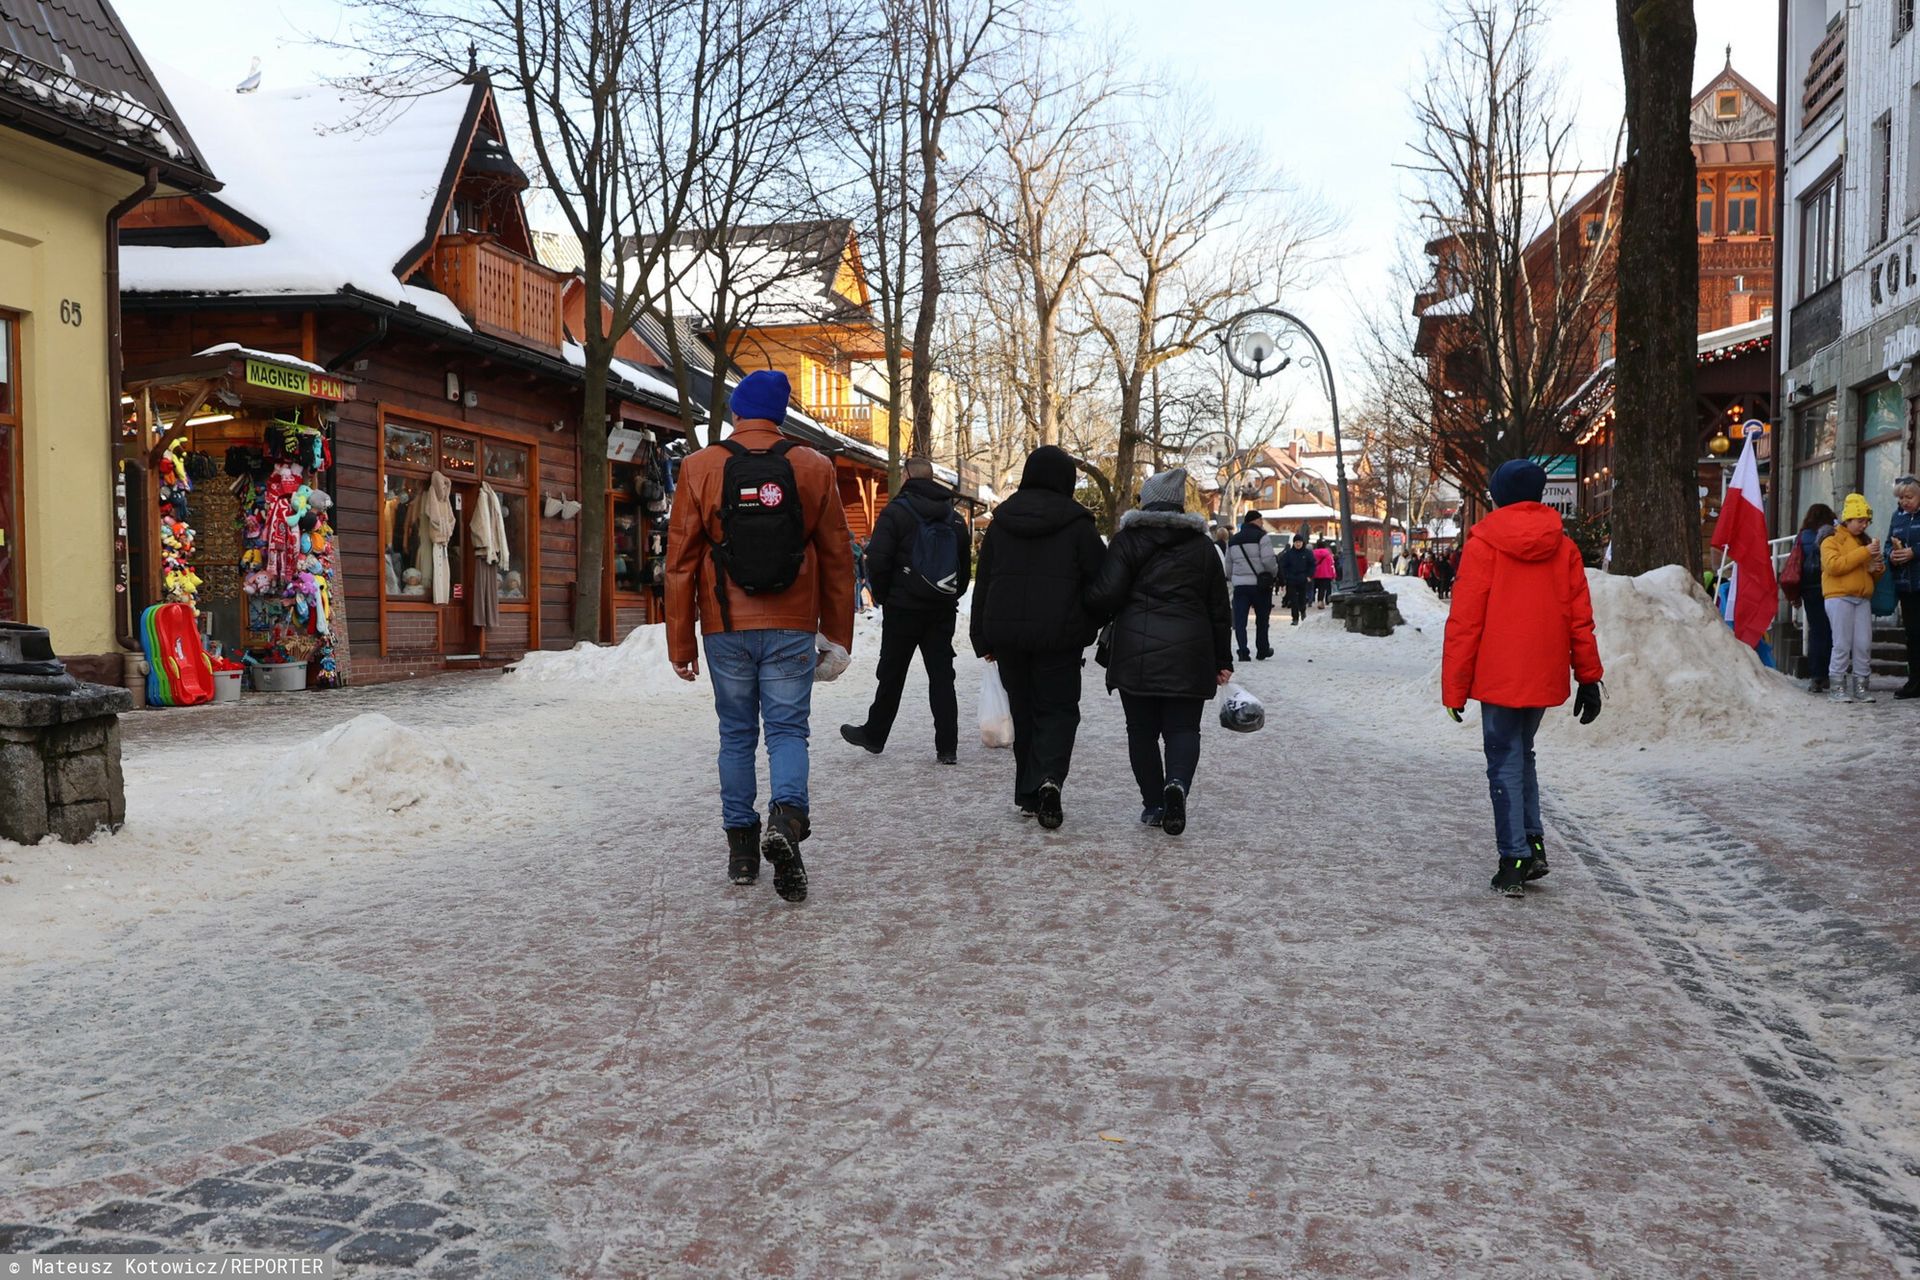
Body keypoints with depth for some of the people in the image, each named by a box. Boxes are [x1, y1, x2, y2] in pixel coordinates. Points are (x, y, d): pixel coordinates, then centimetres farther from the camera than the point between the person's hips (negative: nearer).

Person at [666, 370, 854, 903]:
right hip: (791, 627, -1)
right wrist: (837, 637, 11)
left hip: (727, 628, 1)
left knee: (736, 734, 13)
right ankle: (787, 816, -21)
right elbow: (837, 558, 4)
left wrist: (680, 644, 7)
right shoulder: (814, 468, 1)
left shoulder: (700, 468, 0)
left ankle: (741, 846, 17)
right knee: (788, 729, 4)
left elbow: (681, 562, 0)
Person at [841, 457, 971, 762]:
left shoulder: (895, 512, -8)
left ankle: (874, 735, 22)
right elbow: (966, 564, 14)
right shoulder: (954, 518, 10)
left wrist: (882, 596, 0)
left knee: (891, 674, 8)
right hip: (943, 611, 4)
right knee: (941, 675, 5)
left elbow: (877, 561, -13)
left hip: (904, 608, -4)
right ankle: (947, 746, 3)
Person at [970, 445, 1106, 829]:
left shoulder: (1002, 520, 7)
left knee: (1023, 710, 13)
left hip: (1005, 632, 4)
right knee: (1058, 709, 4)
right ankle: (1050, 779, -20)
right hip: (1059, 635, -4)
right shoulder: (1076, 522, -6)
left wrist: (983, 639, 13)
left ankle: (1029, 796, 15)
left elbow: (983, 581, 9)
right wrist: (1092, 623, 13)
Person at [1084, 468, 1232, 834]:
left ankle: (1153, 804, 10)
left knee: (1142, 729, 9)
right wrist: (1222, 660, 17)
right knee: (1183, 727, 5)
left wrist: (1092, 613, 14)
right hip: (1188, 652, 2)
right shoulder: (1201, 545, 9)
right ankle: (1177, 783, -22)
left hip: (1135, 650, -1)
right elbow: (1218, 607, 11)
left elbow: (1105, 595, -10)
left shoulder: (1127, 540, 0)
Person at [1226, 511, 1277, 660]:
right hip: (1260, 584, -4)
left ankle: (1243, 651, -10)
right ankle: (1263, 651, 19)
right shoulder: (1261, 536, -6)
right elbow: (1268, 559, -14)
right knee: (1262, 619, 11)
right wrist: (1275, 573, 2)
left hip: (1239, 584, 4)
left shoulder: (1233, 540, 14)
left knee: (1240, 620, 0)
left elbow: (1228, 564, 16)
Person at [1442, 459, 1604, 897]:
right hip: (1545, 677, 4)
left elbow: (1464, 622, -9)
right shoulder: (1563, 547, 5)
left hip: (1498, 677, -4)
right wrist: (1589, 677, 13)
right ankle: (1533, 844, 15)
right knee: (1521, 754, 21)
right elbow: (1580, 619, 6)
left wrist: (1455, 688, -4)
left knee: (1505, 764, 2)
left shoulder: (1483, 545, -8)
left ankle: (1514, 862, 1)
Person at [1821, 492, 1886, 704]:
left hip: (1863, 599, 6)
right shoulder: (1832, 540, 2)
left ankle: (1860, 687, 6)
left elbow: (1873, 575, 29)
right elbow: (1833, 565, -17)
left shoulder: (1865, 541, 22)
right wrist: (1864, 553, -18)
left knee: (1864, 644, 0)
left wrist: (1877, 568, 5)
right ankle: (1837, 687, -2)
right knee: (1842, 644, -7)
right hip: (1839, 597, -6)